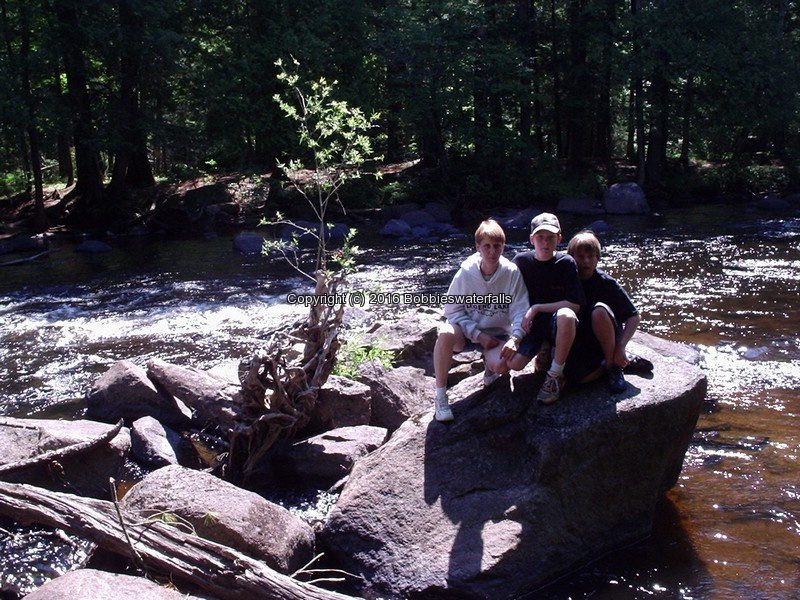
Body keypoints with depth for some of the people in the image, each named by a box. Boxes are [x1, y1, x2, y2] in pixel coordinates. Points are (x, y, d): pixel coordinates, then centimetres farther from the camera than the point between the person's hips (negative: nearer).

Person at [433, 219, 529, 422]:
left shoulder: (512, 273, -12)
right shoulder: (466, 272, -11)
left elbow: (521, 310, -12)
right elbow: (453, 310, -8)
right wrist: (478, 334, -18)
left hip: (497, 334, 0)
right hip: (467, 331, 1)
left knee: (501, 365, -34)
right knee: (446, 333, -35)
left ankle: (489, 364, 9)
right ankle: (440, 396, -21)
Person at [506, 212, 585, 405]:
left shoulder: (565, 262, -8)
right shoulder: (521, 261, -1)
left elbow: (574, 305, -14)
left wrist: (536, 308, -16)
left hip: (557, 324, -2)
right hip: (531, 324, 2)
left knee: (566, 316, -40)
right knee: (513, 363, -25)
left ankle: (555, 375, -19)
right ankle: (542, 350, 12)